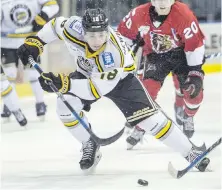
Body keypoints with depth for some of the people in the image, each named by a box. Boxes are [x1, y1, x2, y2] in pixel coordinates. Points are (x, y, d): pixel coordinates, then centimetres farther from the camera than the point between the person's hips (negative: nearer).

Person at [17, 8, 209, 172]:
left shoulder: (115, 53, -43)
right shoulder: (75, 28, -33)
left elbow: (97, 88, -44)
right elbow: (56, 24, -8)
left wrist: (65, 84, -54)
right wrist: (35, 42, -11)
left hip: (119, 78, -4)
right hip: (87, 73, 4)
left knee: (148, 116, -14)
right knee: (66, 104, -21)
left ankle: (191, 152, -2)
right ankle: (90, 144, 3)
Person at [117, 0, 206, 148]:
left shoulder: (183, 14, -29)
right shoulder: (139, 14, -21)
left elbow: (195, 43, -23)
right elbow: (124, 32, -2)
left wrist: (196, 72, -23)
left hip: (180, 53, -1)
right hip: (155, 55, 1)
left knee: (194, 91, -10)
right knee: (148, 88, -16)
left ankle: (186, 116, 23)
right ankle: (140, 128, 1)